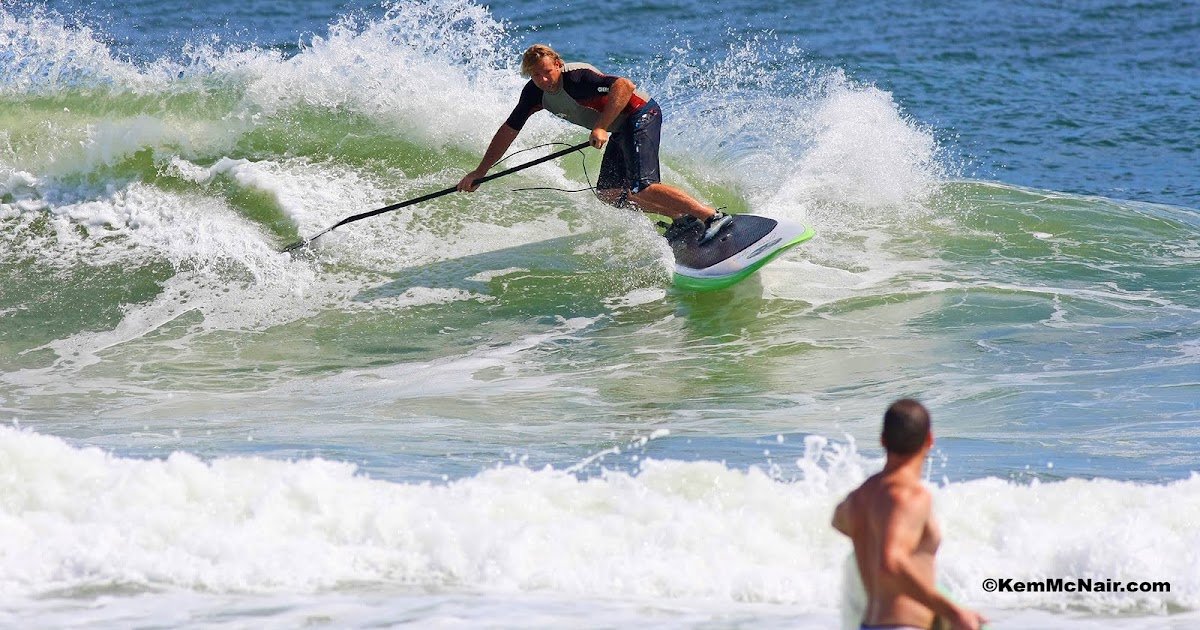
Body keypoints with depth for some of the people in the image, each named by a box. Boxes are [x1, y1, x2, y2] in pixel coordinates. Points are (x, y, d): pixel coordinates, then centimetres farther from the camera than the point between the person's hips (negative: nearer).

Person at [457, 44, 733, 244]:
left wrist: (601, 127, -43)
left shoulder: (575, 78, -26)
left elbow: (625, 86, -37)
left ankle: (713, 217, -27)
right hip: (621, 129, 10)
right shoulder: (535, 93, -1)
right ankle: (682, 218, 11)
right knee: (609, 194, 8)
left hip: (641, 114, -10)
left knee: (642, 187, -24)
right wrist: (480, 172, 6)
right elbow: (509, 130, 8)